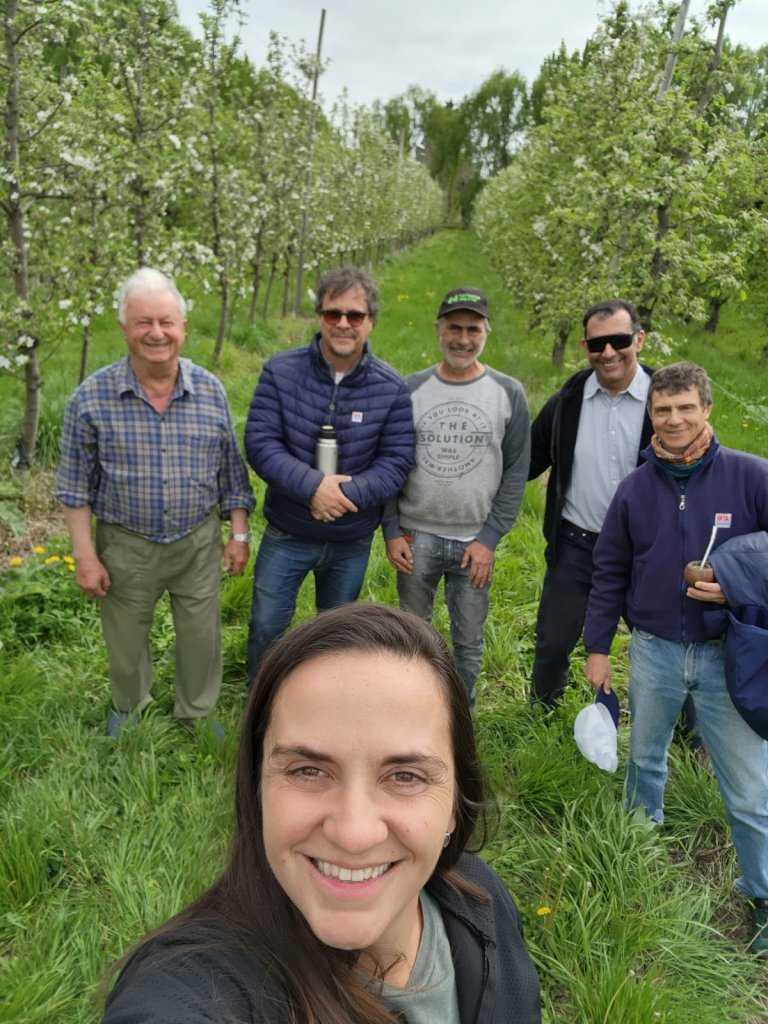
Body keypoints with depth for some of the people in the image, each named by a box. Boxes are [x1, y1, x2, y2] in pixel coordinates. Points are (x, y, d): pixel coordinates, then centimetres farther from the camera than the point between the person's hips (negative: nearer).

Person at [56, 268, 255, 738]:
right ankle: (130, 706, 48)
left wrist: (240, 533, 2)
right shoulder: (92, 397, -12)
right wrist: (86, 556, -7)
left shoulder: (210, 390, -6)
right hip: (126, 546, -1)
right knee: (125, 641, 19)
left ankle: (197, 712, 40)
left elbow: (232, 470, 3)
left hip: (199, 542, 1)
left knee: (202, 637, 14)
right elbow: (76, 486, -5)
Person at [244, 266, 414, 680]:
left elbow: (397, 460, -11)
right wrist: (313, 485, -29)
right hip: (286, 536, -1)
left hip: (352, 542, 1)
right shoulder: (281, 371, -11)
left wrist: (349, 493, -26)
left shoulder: (392, 388, -10)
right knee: (266, 627, 10)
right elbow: (259, 442, -16)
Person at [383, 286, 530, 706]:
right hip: (416, 537, 1)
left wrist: (490, 538, -8)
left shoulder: (508, 393, -1)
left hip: (475, 543, 0)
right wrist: (392, 531, -2)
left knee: (469, 643, 11)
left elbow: (516, 470, -1)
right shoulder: (412, 388, 1)